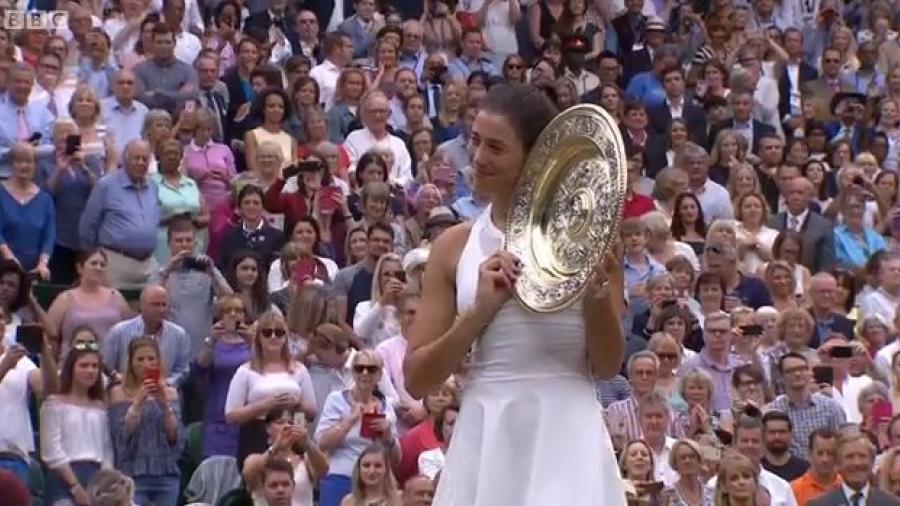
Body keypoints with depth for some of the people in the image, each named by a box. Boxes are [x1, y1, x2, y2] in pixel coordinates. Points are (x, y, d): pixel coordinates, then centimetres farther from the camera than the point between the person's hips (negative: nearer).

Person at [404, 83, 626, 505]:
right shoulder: (455, 247, 8)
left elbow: (608, 367, 2)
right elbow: (417, 380, 4)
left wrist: (596, 292, -16)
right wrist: (482, 310, -9)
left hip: (564, 438, -3)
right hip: (486, 442, 3)